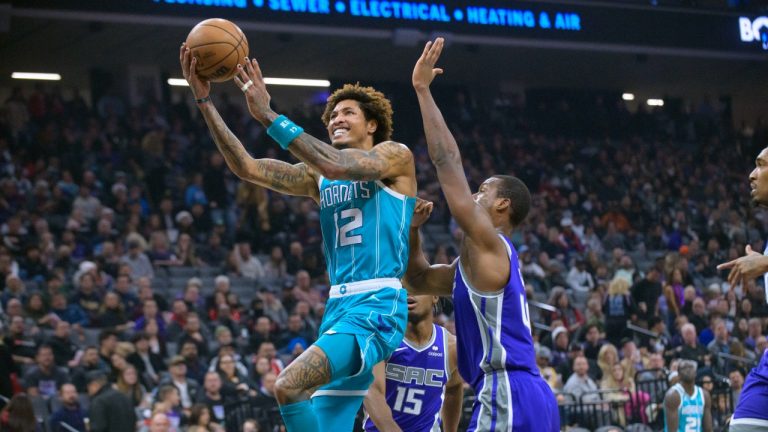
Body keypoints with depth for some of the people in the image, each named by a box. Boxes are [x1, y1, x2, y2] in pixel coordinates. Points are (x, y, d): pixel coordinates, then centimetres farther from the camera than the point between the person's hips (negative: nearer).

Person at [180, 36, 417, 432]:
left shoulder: (396, 156, 2)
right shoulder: (317, 178, 18)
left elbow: (339, 166, -18)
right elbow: (246, 167, 8)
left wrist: (268, 115, -20)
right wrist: (203, 101, -2)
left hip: (379, 306, -7)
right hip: (338, 307, 7)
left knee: (288, 386, -26)